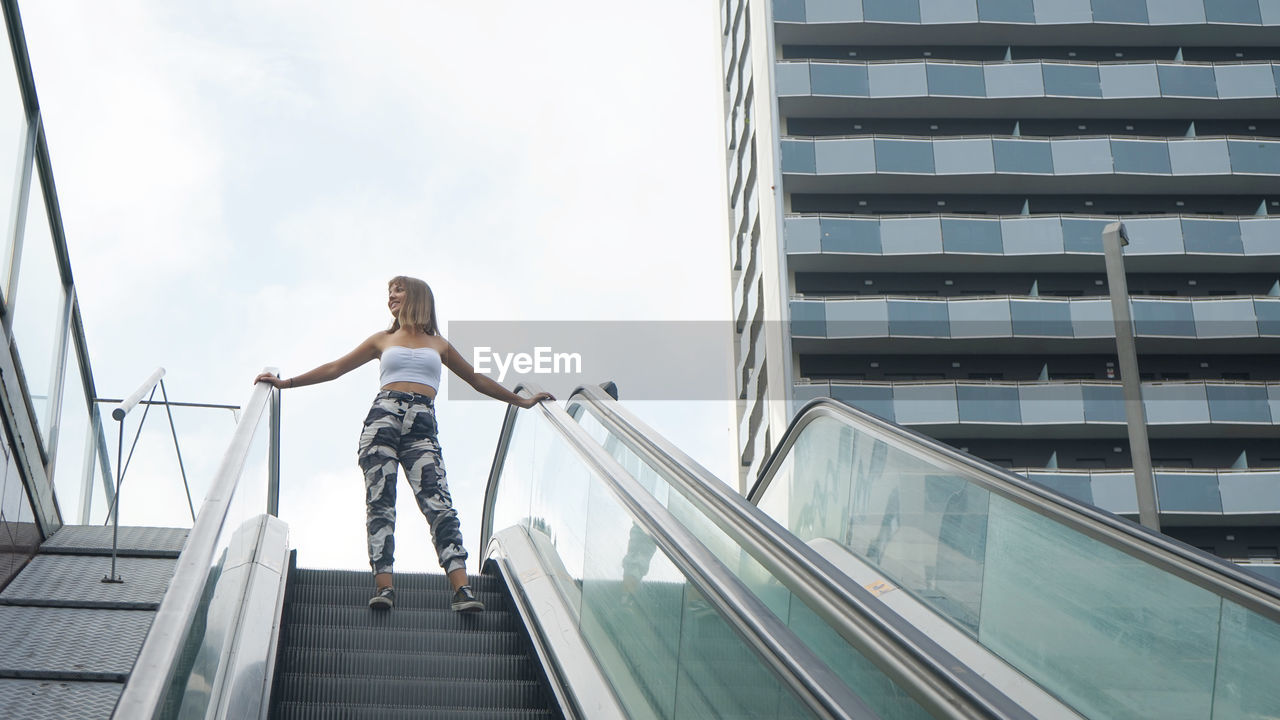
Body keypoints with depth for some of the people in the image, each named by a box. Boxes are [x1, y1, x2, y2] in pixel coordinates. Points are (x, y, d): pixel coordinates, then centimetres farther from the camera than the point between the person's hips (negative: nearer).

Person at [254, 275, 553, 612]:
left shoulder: (439, 344, 23)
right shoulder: (383, 340, 23)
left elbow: (476, 380, 32)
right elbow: (335, 368, 25)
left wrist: (522, 401, 34)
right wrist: (286, 383, 21)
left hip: (421, 428, -1)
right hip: (383, 418, 1)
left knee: (438, 503, -17)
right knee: (380, 502, -13)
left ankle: (462, 590, -28)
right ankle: (383, 587, -20)